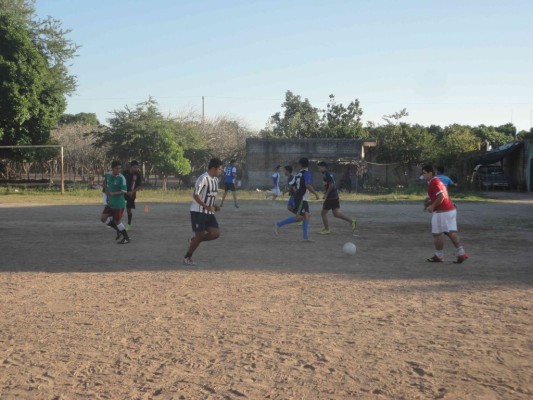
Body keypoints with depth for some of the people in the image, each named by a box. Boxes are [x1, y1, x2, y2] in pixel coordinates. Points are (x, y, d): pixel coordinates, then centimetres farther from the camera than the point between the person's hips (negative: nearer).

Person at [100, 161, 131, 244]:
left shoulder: (121, 178, -18)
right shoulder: (108, 175, 1)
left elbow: (124, 191, -21)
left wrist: (112, 194, -27)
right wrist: (107, 194, 13)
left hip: (119, 203, -7)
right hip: (110, 202, 7)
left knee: (117, 221, -1)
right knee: (103, 218, 3)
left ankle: (126, 238, 15)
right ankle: (118, 230, 19)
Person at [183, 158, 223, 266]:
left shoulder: (215, 180, 11)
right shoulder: (203, 178, -17)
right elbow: (195, 195, -21)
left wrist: (215, 206, 7)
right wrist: (206, 206, -29)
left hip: (209, 212, 8)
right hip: (198, 212, -8)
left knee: (216, 233, -4)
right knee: (200, 235, -6)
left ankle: (193, 241, 16)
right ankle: (187, 257, 11)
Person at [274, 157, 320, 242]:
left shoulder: (298, 173, 12)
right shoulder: (307, 173, -11)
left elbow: (292, 185, 15)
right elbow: (308, 185, -23)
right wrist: (315, 193, -16)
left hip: (300, 198, 8)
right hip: (301, 199, -8)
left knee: (307, 216, 6)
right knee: (299, 217, -11)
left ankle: (306, 237, 1)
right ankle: (278, 224, -9)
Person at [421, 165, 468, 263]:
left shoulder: (433, 183, -13)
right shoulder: (437, 181, 19)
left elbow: (441, 196, -23)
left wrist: (432, 206, -16)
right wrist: (430, 200, 19)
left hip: (441, 212, -10)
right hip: (451, 209, 10)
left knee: (437, 234, 2)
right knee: (451, 232, 8)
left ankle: (439, 256, 11)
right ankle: (461, 253, 3)